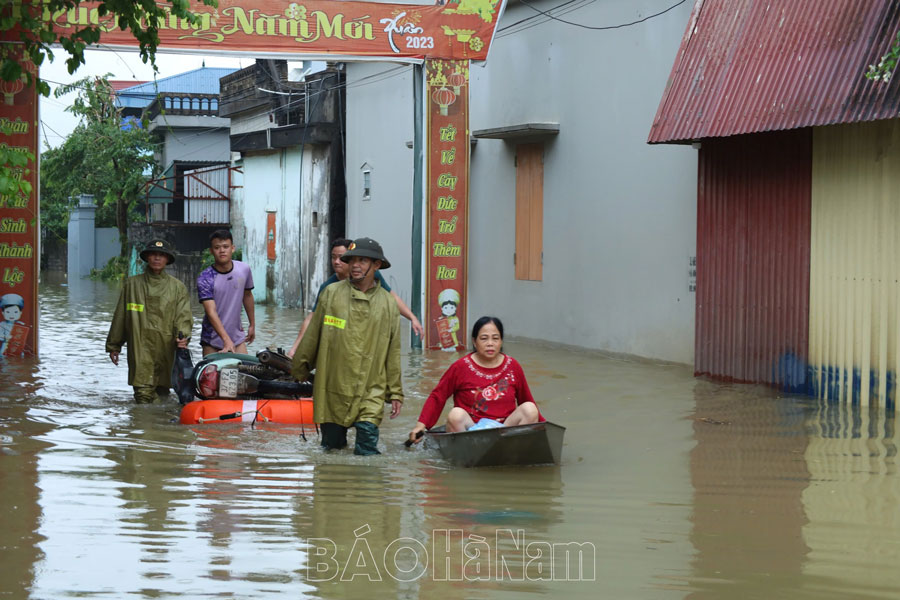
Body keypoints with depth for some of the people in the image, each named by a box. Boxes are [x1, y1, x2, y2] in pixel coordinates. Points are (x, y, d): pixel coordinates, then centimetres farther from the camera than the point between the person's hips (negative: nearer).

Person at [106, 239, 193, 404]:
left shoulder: (178, 288, 11)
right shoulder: (132, 284, 11)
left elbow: (183, 316, 4)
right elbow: (120, 316, 16)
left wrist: (183, 336, -16)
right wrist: (113, 346, 17)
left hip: (166, 349, 1)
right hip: (140, 349, -1)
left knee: (162, 393, 3)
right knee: (143, 394, -12)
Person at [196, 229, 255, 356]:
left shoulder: (244, 270, 0)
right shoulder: (205, 279, -14)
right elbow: (211, 312, -22)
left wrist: (252, 325, 23)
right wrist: (227, 340, -32)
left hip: (237, 337, 3)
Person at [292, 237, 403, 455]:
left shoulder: (388, 304, 5)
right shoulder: (331, 294, 3)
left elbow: (393, 353, 9)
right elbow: (312, 335, 10)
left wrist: (395, 393, 9)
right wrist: (299, 370, 14)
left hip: (371, 393, -1)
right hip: (332, 389, 1)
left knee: (367, 448, -11)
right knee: (332, 444, 7)